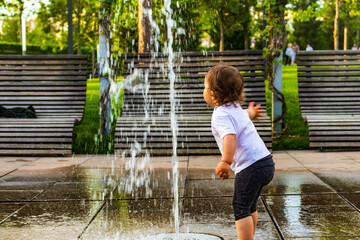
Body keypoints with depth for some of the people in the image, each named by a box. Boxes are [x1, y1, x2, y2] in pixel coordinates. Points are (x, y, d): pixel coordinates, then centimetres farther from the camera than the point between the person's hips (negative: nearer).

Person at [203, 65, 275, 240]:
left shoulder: (221, 115, -14)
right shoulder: (236, 108, 15)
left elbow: (230, 136, -34)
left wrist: (226, 162, -47)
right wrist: (250, 113, 65)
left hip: (250, 166, -10)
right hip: (266, 162, 10)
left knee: (241, 207, -6)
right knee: (250, 206, 24)